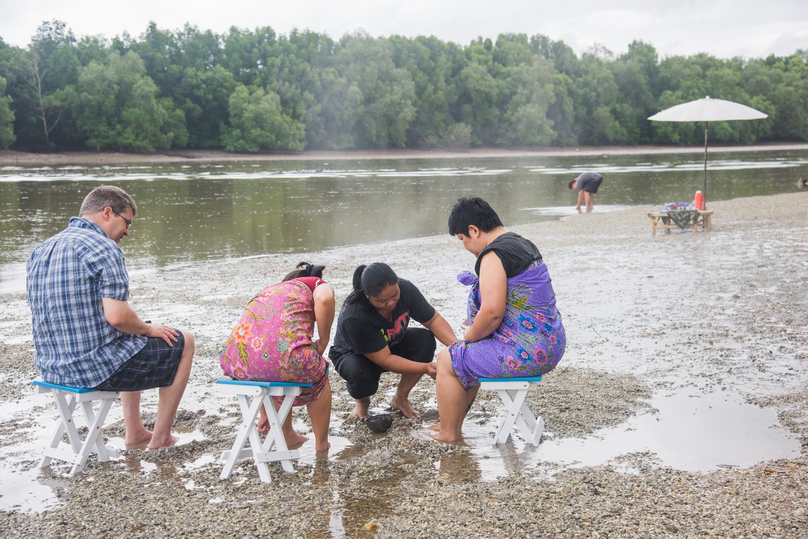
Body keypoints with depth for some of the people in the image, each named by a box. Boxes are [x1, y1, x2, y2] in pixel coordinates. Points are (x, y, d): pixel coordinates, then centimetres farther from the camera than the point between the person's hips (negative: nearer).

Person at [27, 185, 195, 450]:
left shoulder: (40, 251, 10)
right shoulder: (103, 248, -17)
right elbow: (117, 316, -26)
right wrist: (149, 329, -5)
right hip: (98, 368, -9)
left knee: (133, 342, 36)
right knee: (183, 341, 13)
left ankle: (135, 431, 36)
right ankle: (161, 437, 18)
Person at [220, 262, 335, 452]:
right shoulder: (319, 285, 21)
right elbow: (324, 300, -9)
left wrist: (264, 413, 52)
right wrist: (322, 343, 8)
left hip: (236, 365, 6)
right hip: (284, 361, -5)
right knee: (318, 374, 29)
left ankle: (288, 437, 46)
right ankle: (321, 445, 33)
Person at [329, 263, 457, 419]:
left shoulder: (405, 289, -24)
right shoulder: (353, 317, -38)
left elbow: (434, 319, -14)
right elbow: (385, 360, -33)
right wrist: (425, 368, -40)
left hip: (392, 345, 5)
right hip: (354, 355, -5)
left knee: (425, 339, -24)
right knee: (361, 376, -39)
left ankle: (401, 398, -3)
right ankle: (362, 401, 2)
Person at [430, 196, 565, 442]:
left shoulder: (493, 255, -17)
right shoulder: (522, 244, 14)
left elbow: (492, 312, -25)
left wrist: (469, 336, -6)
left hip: (526, 352, -10)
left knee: (448, 361, 6)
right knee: (468, 357, 29)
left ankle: (448, 436, 17)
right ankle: (454, 424, 37)